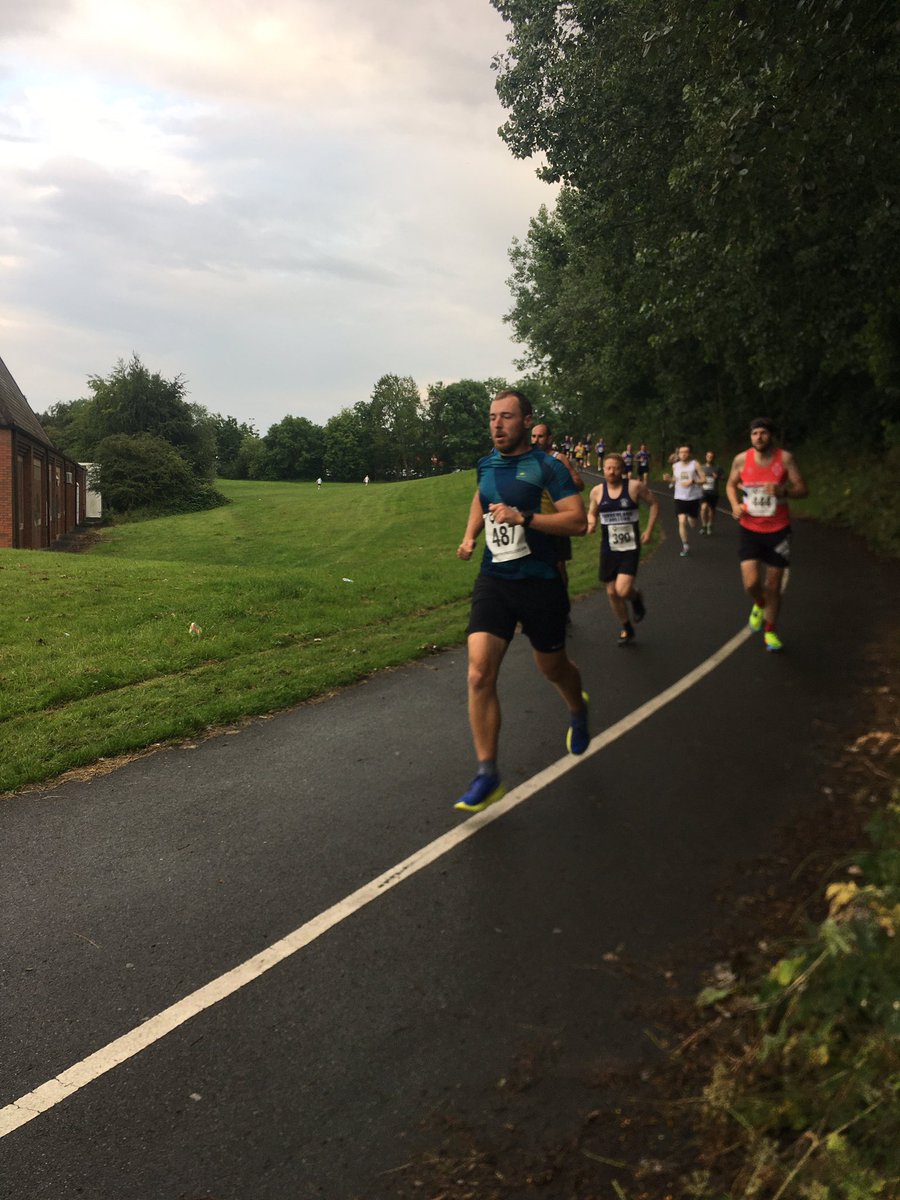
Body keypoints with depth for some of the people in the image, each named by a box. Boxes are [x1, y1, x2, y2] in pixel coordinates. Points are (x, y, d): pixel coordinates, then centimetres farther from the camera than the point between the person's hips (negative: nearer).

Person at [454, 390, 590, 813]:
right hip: (493, 580, 4)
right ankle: (487, 775, -5)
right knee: (479, 674, -12)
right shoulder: (486, 464, 8)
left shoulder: (547, 467, -9)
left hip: (539, 583, -3)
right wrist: (470, 535, 14)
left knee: (552, 667, 15)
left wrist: (523, 516, -27)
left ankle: (578, 710, 53)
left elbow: (578, 521, -18)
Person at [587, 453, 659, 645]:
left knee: (623, 591, -18)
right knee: (612, 592, 10)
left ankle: (636, 598, 20)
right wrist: (591, 523, -10)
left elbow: (654, 504, 4)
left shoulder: (635, 486, -10)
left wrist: (648, 531, -2)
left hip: (630, 548, -3)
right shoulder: (597, 491, -2)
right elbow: (592, 513, 13)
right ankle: (626, 629, 32)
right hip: (608, 548, 4)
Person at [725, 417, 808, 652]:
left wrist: (783, 491, -28)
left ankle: (769, 632, 28)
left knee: (774, 586, 8)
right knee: (751, 583, -12)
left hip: (777, 529, 0)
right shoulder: (741, 459, -5)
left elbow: (803, 490, -7)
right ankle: (759, 605, 26)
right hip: (750, 529, 0)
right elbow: (731, 485, 12)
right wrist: (735, 505, -8)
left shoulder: (785, 458, -9)